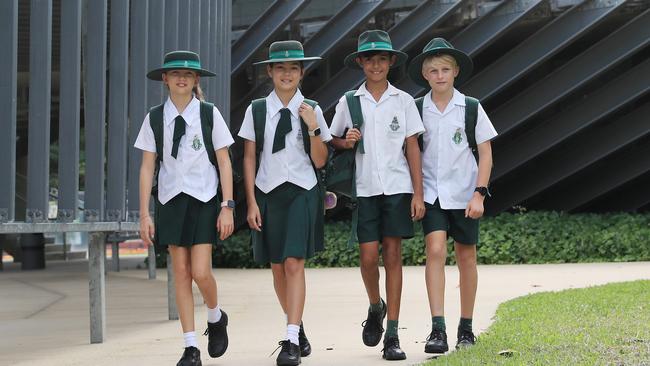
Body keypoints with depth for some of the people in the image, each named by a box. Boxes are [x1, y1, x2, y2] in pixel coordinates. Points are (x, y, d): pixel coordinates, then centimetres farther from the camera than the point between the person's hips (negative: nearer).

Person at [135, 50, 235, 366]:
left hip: (204, 199, -2)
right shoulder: (154, 119, 3)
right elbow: (147, 168, 4)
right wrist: (144, 214, 1)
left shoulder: (209, 115, -1)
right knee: (181, 273, 1)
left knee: (201, 272, -11)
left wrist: (227, 207, -5)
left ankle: (216, 318, 22)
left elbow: (224, 163, 1)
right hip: (171, 199, 2)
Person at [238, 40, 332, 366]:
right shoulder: (256, 111, 3)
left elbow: (320, 161, 3)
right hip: (268, 192, 2)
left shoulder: (312, 111, 2)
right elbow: (249, 159, 5)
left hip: (303, 192, -2)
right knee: (277, 266, 9)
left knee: (294, 264, -13)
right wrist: (251, 202, 1)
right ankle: (298, 328, 29)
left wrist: (314, 128, -11)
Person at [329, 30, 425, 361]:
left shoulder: (403, 101, 5)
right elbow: (333, 140, 14)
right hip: (364, 188, 0)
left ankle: (392, 336, 1)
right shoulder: (349, 102, 6)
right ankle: (375, 307, 25)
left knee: (393, 256, -1)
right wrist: (346, 142, -11)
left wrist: (418, 194, -1)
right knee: (368, 256, -6)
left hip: (397, 187, 0)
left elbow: (413, 148, 4)